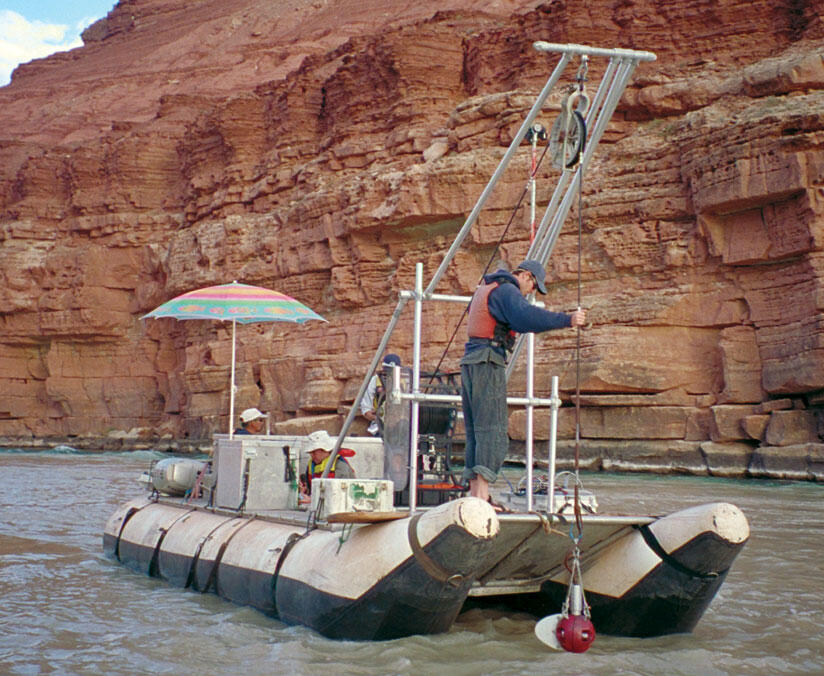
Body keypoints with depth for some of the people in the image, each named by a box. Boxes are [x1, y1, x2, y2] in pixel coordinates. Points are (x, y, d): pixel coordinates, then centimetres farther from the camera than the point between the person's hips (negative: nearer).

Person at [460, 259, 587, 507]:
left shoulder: (484, 288, 22)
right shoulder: (506, 290, -8)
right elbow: (527, 316, -26)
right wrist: (567, 320, -30)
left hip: (469, 363, 10)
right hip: (488, 362, -10)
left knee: (475, 431, 9)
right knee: (492, 430, -13)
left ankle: (474, 491, 6)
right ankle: (482, 495, -21)